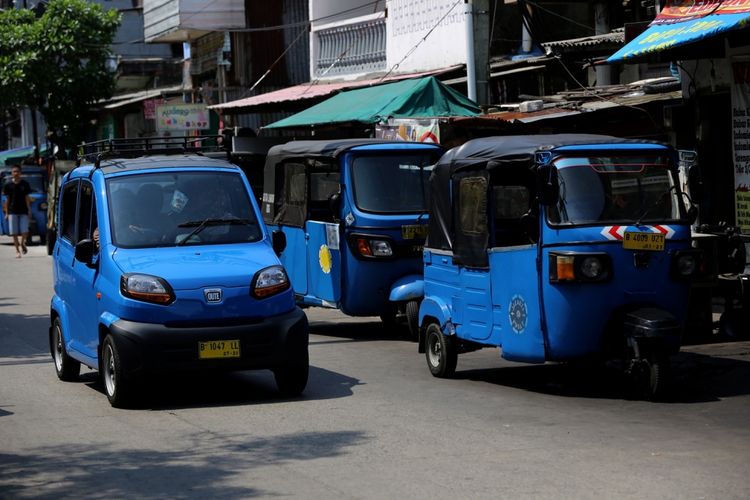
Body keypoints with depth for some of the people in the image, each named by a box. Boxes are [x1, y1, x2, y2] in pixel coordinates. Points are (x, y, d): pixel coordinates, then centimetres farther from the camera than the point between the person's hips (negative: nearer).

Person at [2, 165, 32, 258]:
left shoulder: (25, 184, 3)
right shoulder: (8, 185, 3)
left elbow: (27, 198, 4)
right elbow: (7, 200, 6)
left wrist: (29, 210, -3)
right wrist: (6, 213, 2)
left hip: (23, 212, 0)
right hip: (12, 212, 0)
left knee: (25, 231, -6)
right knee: (14, 233, 0)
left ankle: (22, 243, 24)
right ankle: (17, 251, 9)